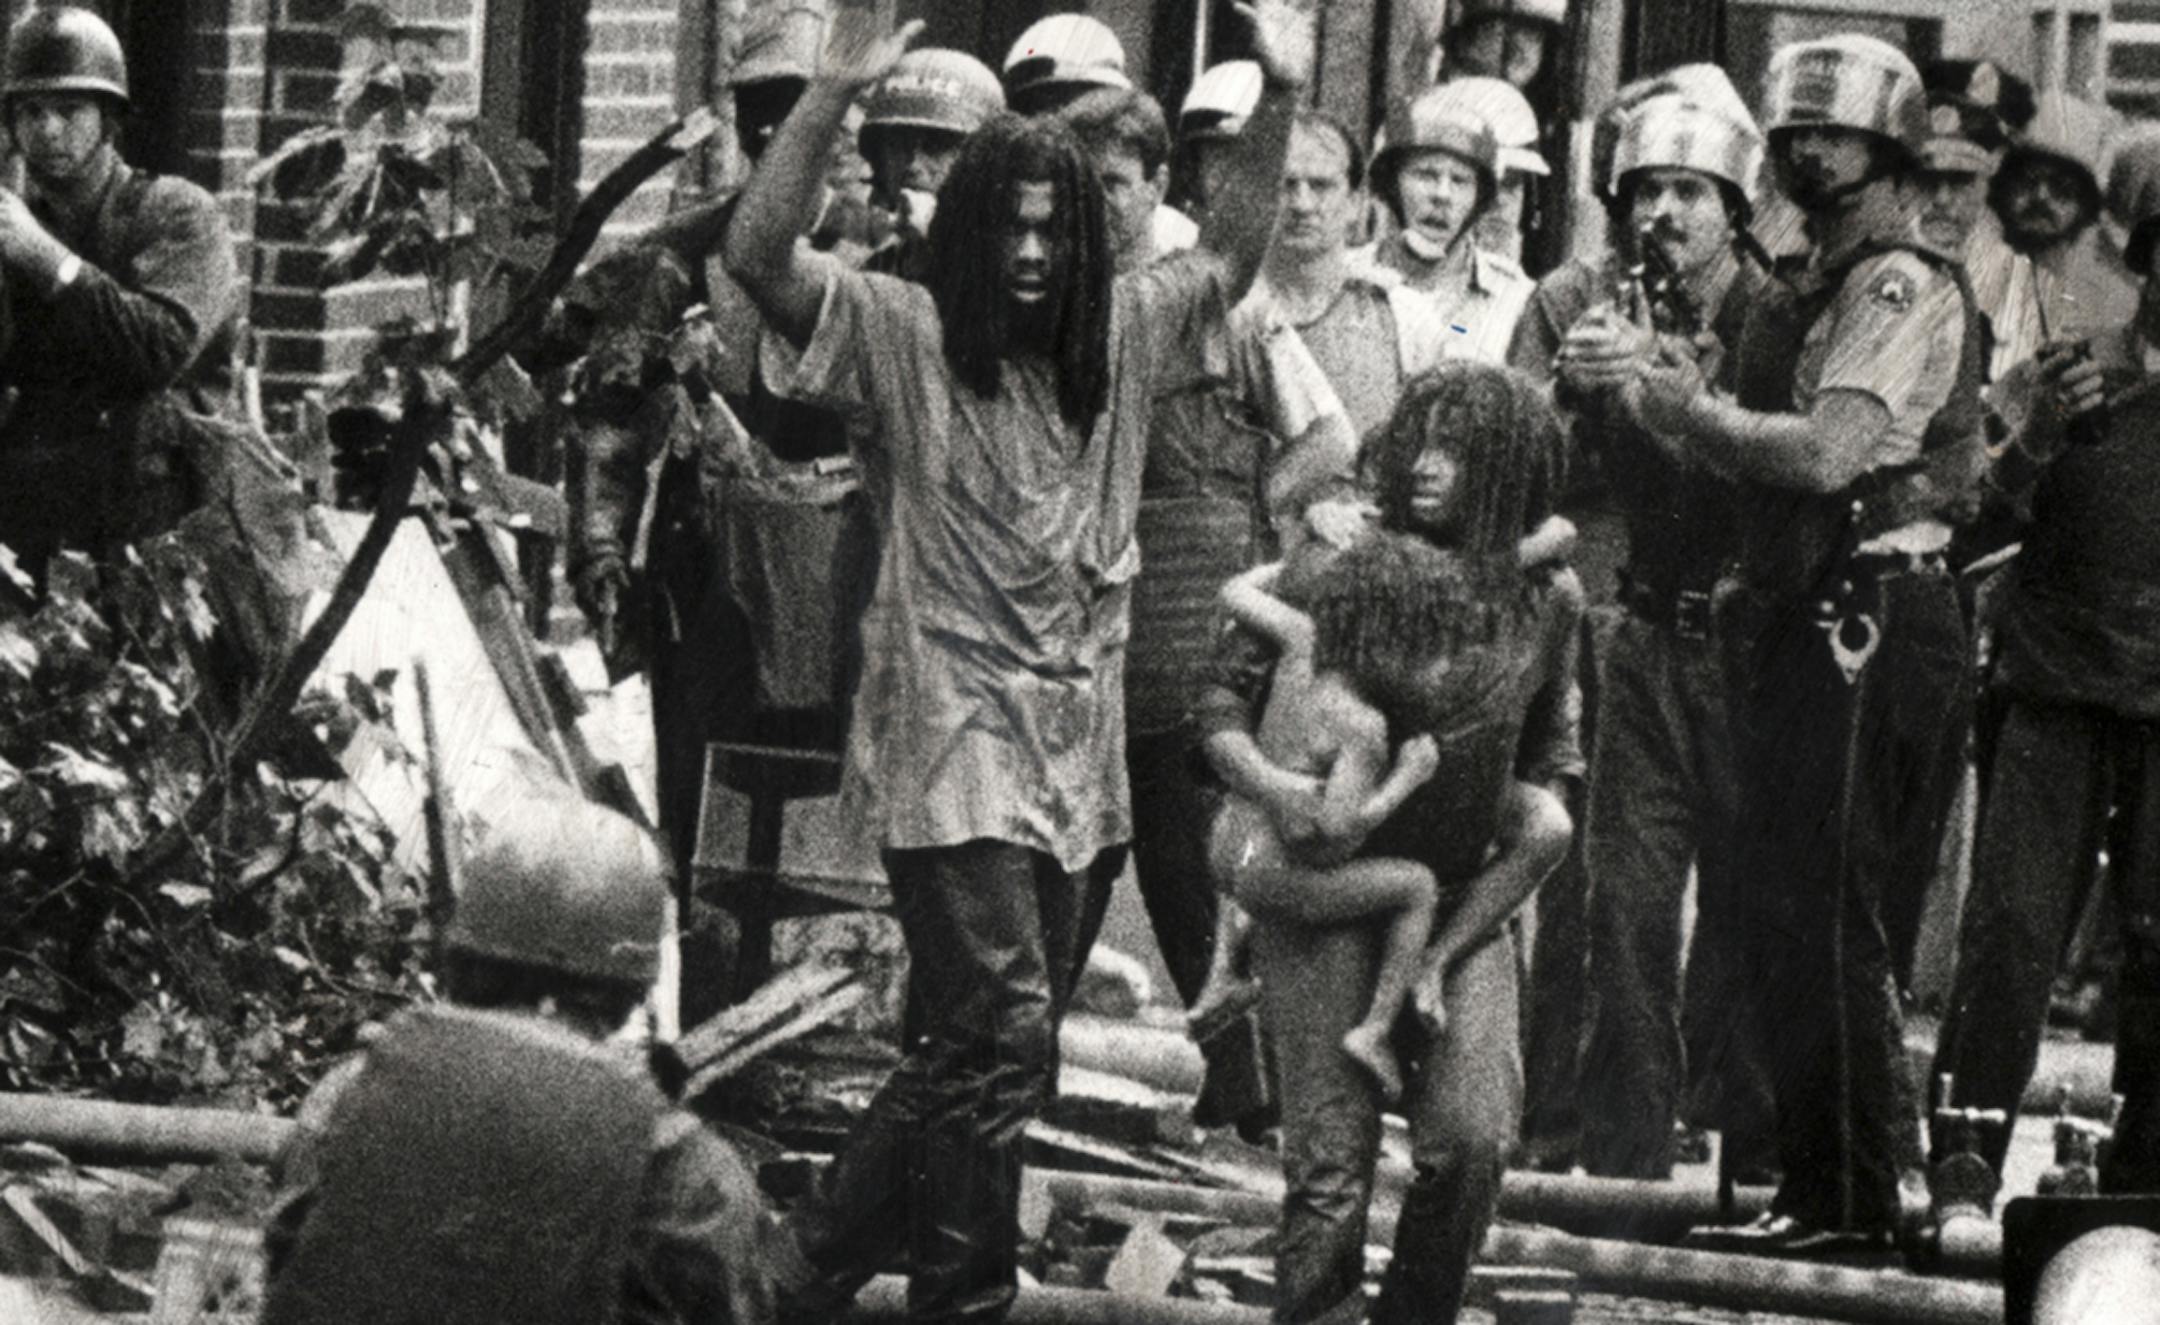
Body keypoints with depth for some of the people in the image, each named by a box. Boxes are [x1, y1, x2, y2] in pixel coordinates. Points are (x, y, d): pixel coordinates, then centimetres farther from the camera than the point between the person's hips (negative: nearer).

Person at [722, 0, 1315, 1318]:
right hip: (953, 749, -6)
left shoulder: (1118, 336, 11)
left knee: (986, 1050, 11)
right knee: (1003, 1037, -14)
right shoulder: (904, 334, -6)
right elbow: (760, 254, -18)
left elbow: (1232, 258, 23)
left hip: (1079, 753, 6)